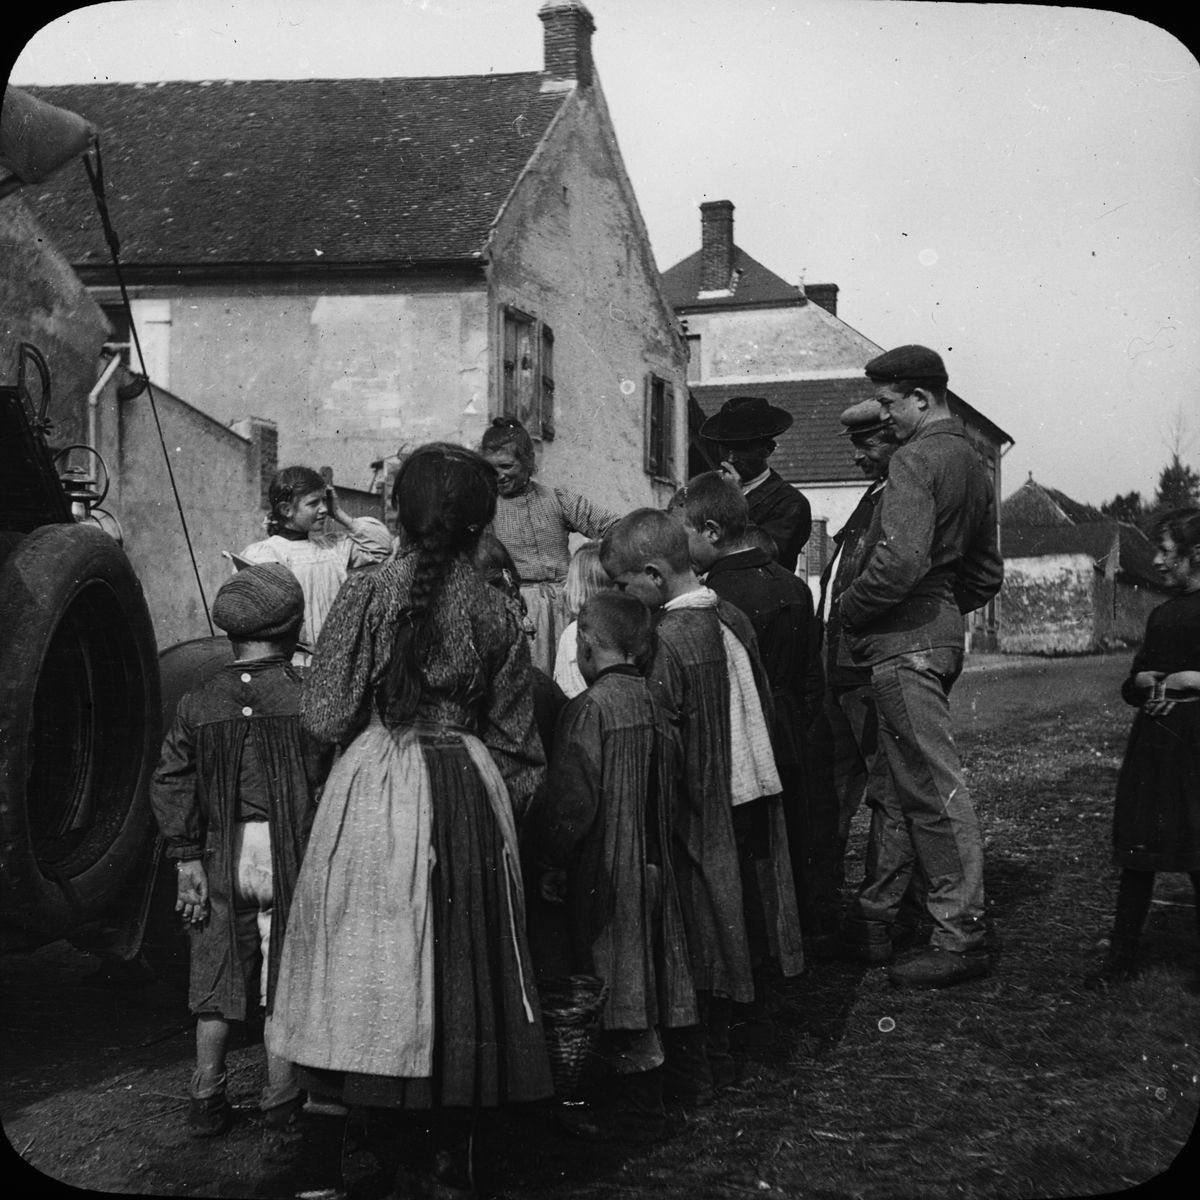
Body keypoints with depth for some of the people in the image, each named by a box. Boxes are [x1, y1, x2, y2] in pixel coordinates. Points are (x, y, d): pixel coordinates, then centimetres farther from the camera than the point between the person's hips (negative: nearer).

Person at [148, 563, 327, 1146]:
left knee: (217, 978, 13)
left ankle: (207, 1100, 18)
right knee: (285, 979, 6)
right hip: (291, 854, -3)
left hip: (221, 855, 3)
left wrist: (187, 860, 3)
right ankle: (281, 1102, 11)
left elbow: (170, 785, 1)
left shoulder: (198, 703, 3)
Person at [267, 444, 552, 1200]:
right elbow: (513, 742, 4)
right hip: (470, 801, 1)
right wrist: (501, 813, 17)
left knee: (373, 955, 10)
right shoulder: (498, 614, -1)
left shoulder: (368, 594, -6)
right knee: (459, 967, 10)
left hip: (373, 791, -1)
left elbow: (327, 718, -4)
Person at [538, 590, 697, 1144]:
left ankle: (639, 1110, 7)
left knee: (617, 988, 0)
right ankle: (641, 1099, 23)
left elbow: (574, 801, -19)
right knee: (640, 984, 14)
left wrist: (553, 864, -10)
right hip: (651, 865, 8)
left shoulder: (590, 707, -16)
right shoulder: (654, 706, 6)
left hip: (605, 870, -8)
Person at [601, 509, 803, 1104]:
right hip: (750, 802, 8)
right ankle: (718, 1054, 28)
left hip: (697, 807, -8)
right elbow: (763, 713, 11)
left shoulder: (667, 639, -20)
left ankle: (690, 1074, 11)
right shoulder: (733, 618, 4)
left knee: (693, 942, 3)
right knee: (726, 933, 17)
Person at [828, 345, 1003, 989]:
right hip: (940, 631, 10)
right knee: (898, 784, 15)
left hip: (904, 641, -10)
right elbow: (987, 573, 22)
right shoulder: (972, 464, 17)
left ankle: (962, 935, -2)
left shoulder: (915, 459, -13)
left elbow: (900, 560, -24)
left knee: (934, 789, -6)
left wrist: (848, 609, -11)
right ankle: (874, 914, 23)